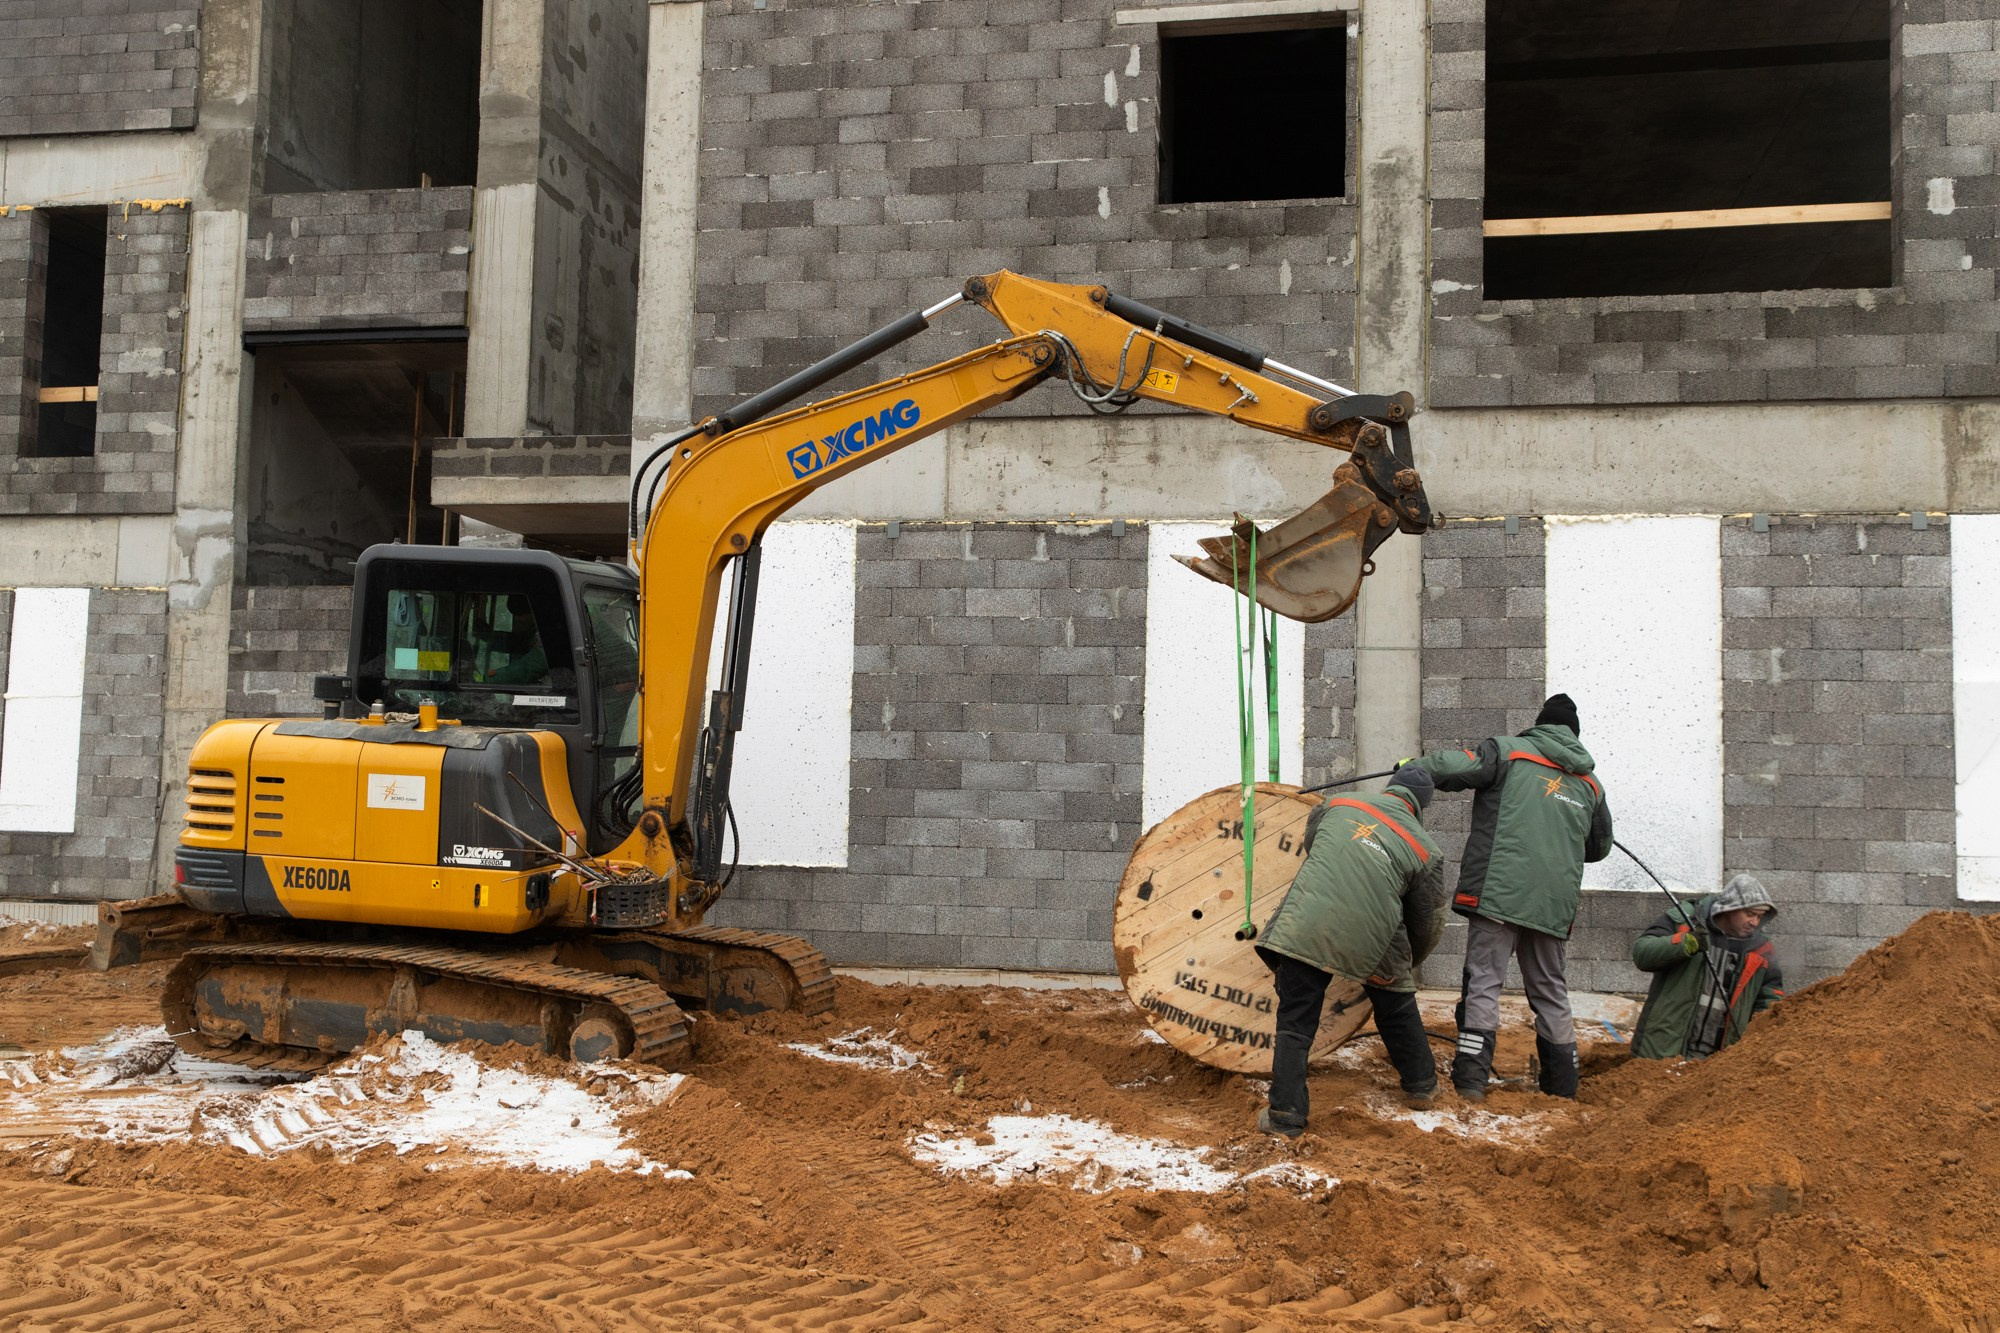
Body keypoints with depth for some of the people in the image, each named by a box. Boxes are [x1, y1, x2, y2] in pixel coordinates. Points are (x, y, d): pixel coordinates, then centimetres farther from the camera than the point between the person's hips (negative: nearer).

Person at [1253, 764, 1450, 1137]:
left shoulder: (1338, 805, 11)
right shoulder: (1425, 850, 8)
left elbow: (1310, 840, 32)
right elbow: (1428, 923, 14)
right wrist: (1408, 964, 32)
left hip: (1304, 928, 0)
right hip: (1370, 939, 0)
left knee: (1295, 1023, 7)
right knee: (1397, 1009, 25)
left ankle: (1285, 1114, 5)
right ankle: (1421, 1085, 42)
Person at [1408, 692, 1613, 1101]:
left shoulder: (1509, 751, 2)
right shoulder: (1590, 784, 17)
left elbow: (1450, 767, -12)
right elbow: (1600, 847, 28)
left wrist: (1412, 769, 7)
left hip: (1500, 892, -4)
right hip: (1555, 902, 4)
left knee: (1483, 981, -4)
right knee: (1550, 990, 15)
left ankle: (1471, 1078, -13)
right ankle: (1562, 1086, 20)